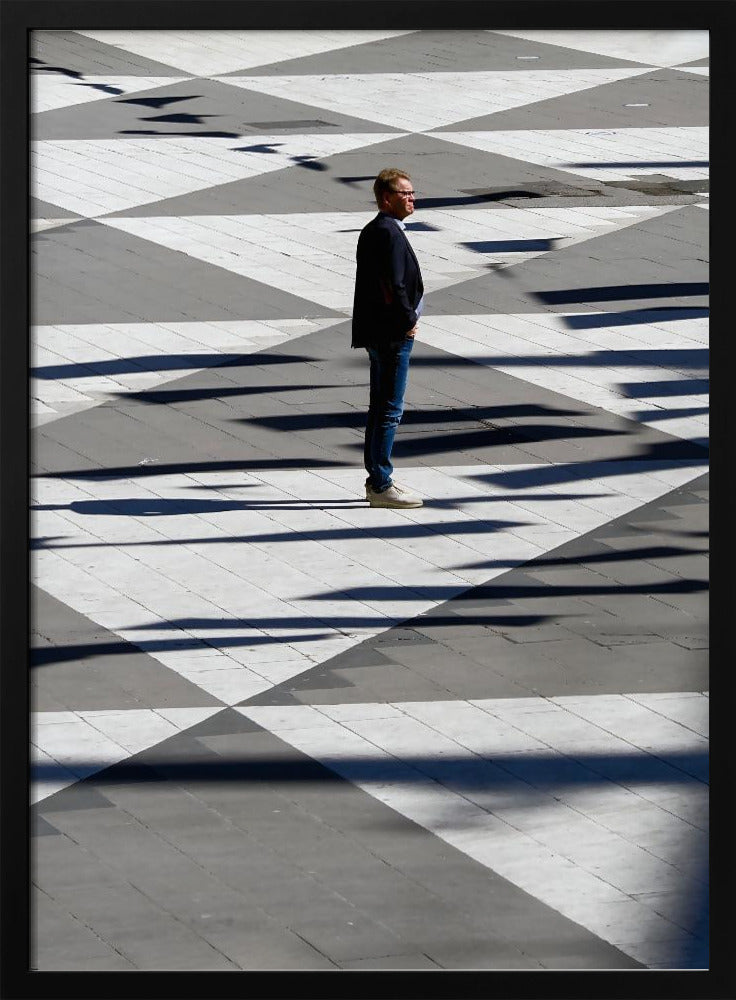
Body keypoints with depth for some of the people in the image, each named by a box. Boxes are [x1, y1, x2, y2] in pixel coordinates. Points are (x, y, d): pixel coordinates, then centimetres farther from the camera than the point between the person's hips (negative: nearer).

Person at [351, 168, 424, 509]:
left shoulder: (372, 231, 14)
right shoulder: (389, 234, -18)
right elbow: (393, 286, -23)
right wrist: (408, 321, -11)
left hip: (379, 333, 11)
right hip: (393, 335, -11)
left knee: (380, 407, 16)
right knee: (390, 410, -6)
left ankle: (376, 480, 23)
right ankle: (381, 486, -2)